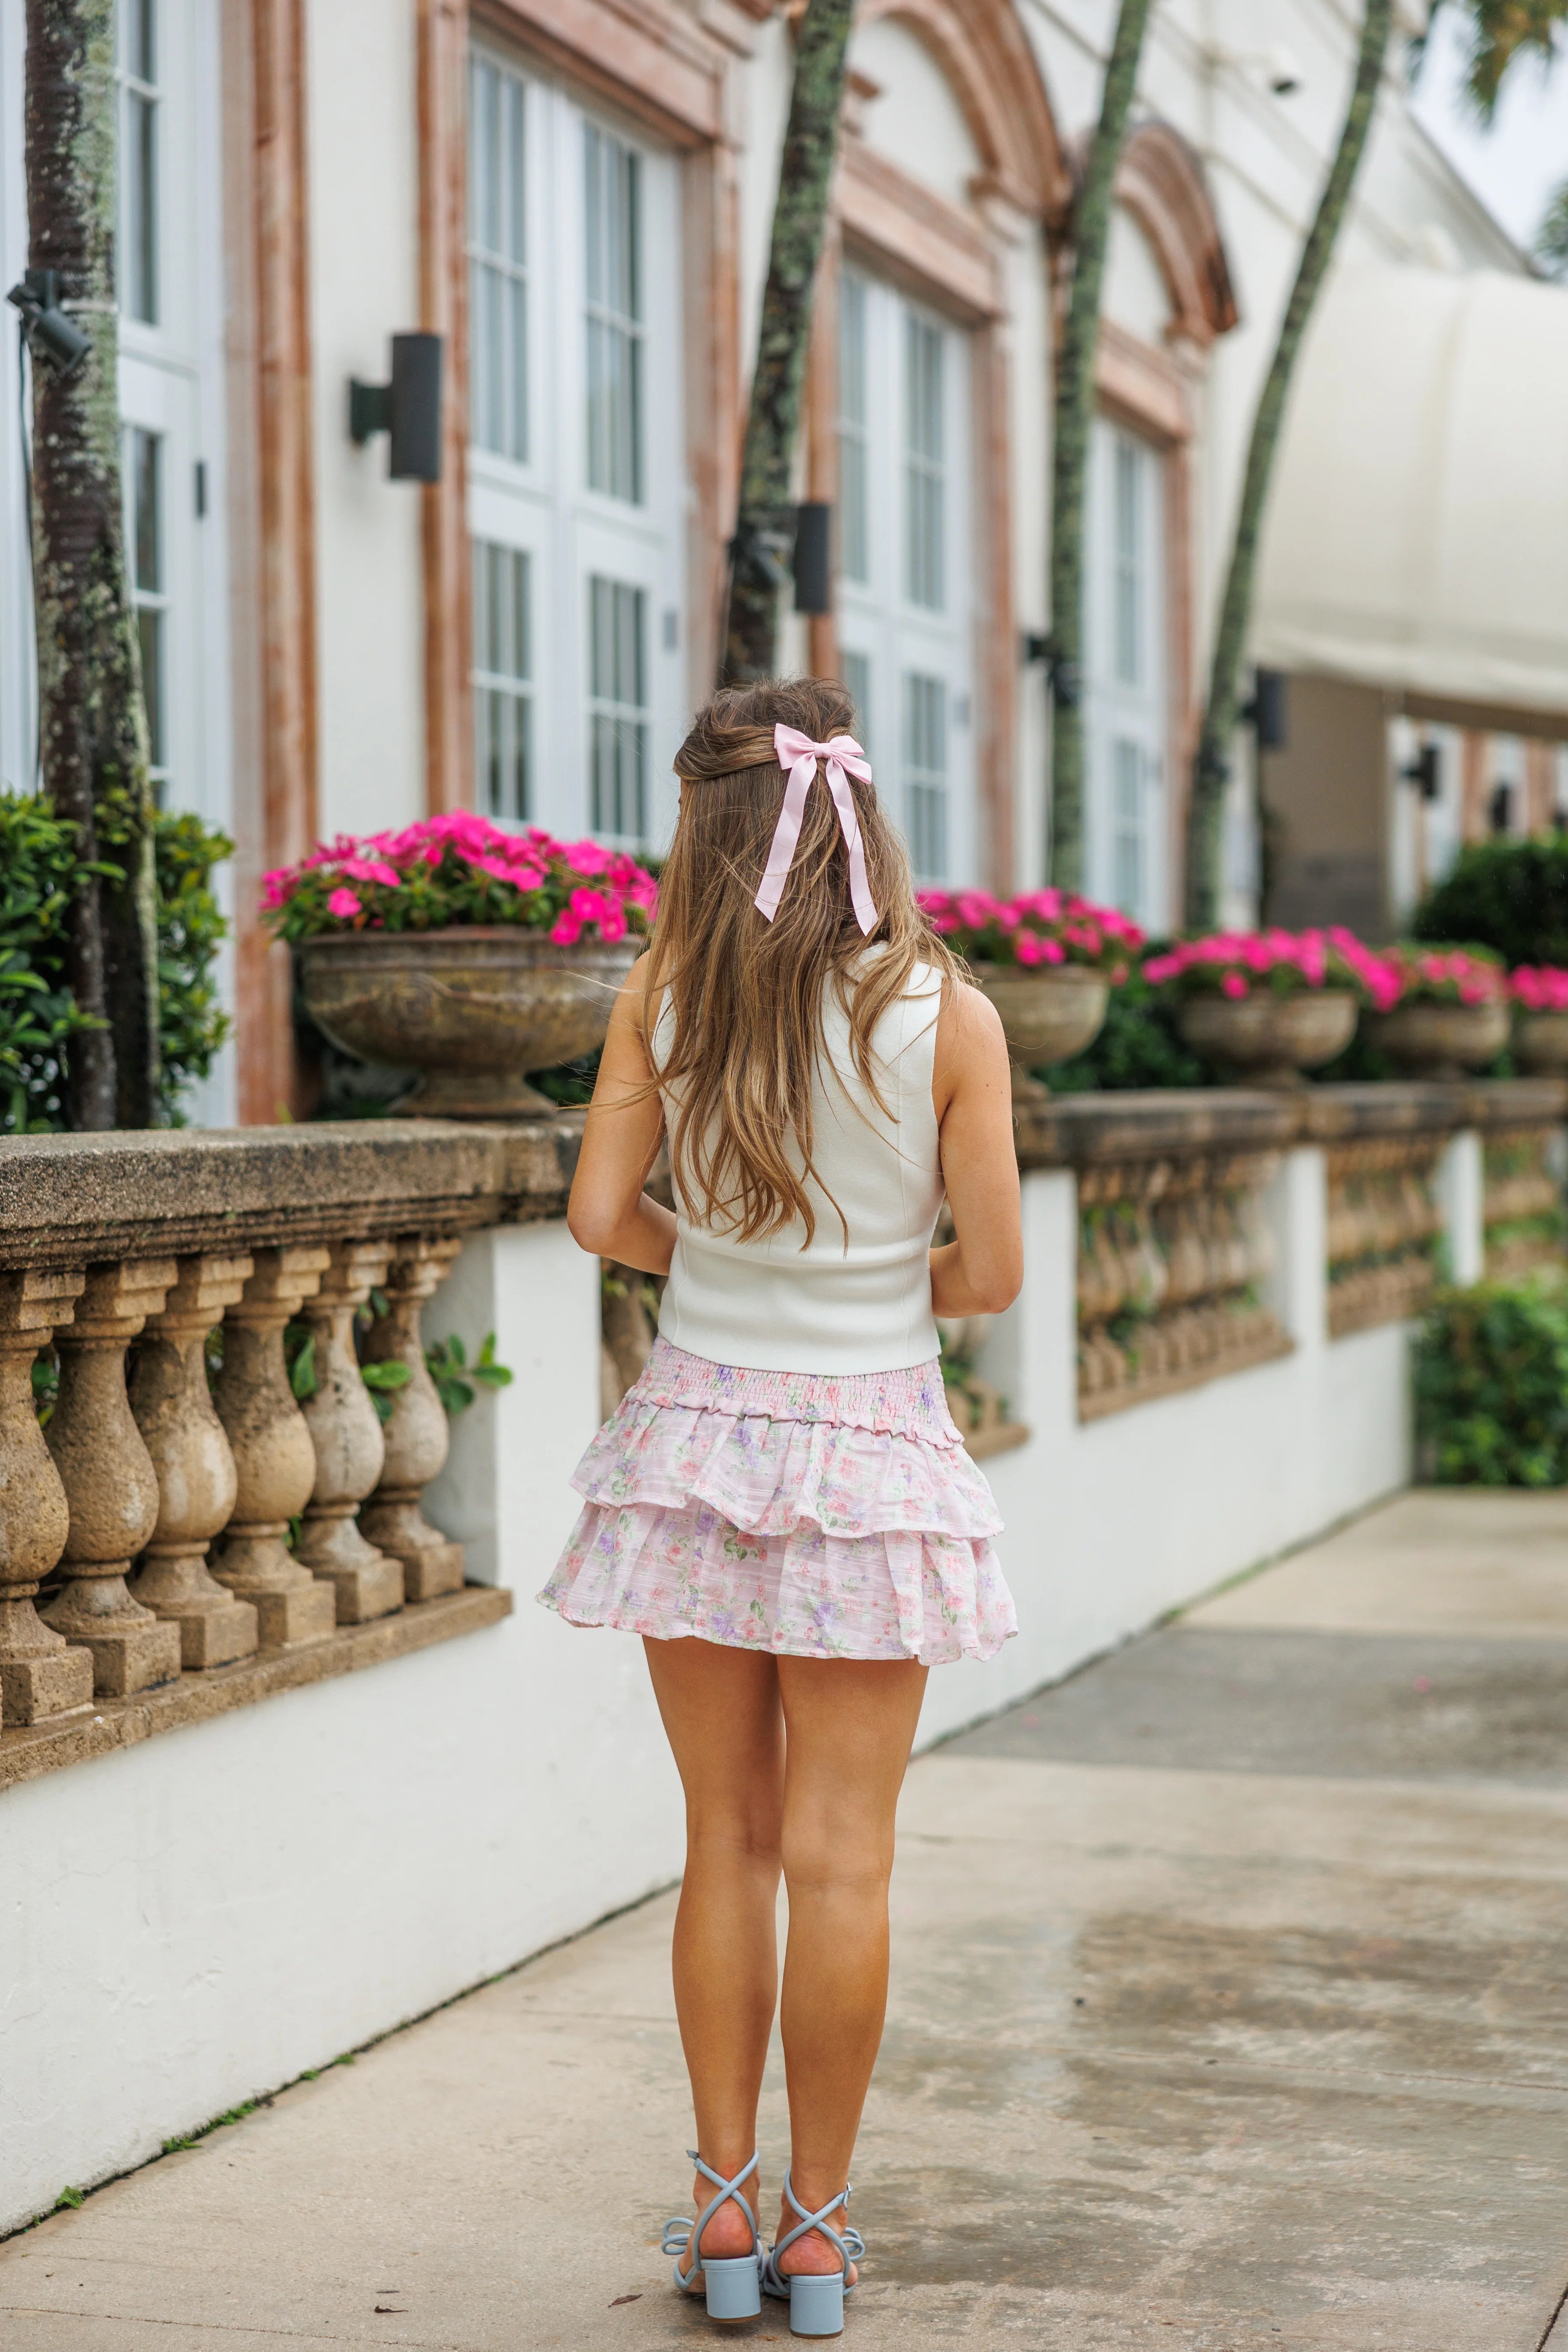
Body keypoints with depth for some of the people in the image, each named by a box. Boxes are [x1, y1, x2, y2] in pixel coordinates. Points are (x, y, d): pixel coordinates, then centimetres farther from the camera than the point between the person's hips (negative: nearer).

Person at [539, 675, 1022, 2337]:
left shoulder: (665, 992, -6)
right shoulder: (945, 1015, -9)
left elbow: (602, 1216, -5)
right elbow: (991, 1274, -9)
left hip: (697, 1436, 2)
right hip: (869, 1460, -2)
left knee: (726, 1841, 12)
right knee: (838, 1856, 6)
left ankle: (723, 2202, 18)